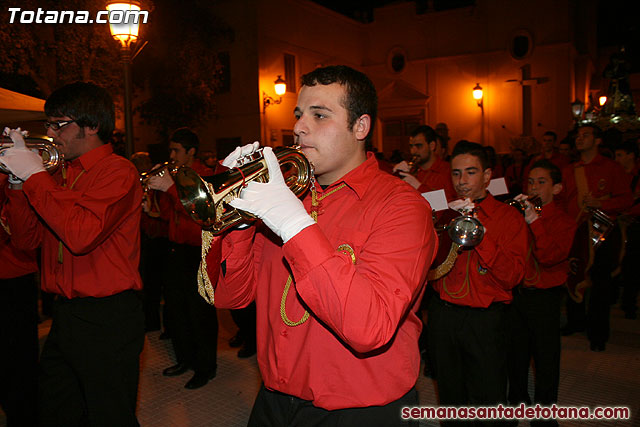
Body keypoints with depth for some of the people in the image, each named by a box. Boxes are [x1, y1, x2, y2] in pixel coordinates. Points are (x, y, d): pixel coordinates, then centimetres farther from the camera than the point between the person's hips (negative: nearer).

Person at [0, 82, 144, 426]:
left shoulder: (117, 171, -13)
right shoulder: (60, 176, 13)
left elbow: (81, 235, -27)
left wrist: (35, 176, -18)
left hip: (107, 319, -8)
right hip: (65, 315, 8)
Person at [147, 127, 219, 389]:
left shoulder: (206, 176, -9)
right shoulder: (174, 175, 14)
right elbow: (167, 215, 12)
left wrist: (170, 188, -26)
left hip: (199, 252, -8)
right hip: (176, 249, 8)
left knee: (200, 311, -1)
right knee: (175, 306, 15)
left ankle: (206, 367, 13)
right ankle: (186, 358, 32)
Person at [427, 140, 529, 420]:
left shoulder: (508, 217, -2)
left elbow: (512, 277, -13)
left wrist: (479, 233, -22)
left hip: (483, 320, -3)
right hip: (442, 311, 3)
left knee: (487, 400, 5)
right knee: (449, 396, 19)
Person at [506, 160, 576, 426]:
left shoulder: (563, 222, -4)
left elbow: (550, 257, -21)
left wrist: (535, 221, -27)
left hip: (543, 297, -3)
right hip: (515, 294, 4)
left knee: (546, 359, 5)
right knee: (516, 354, 16)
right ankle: (518, 401, 37)